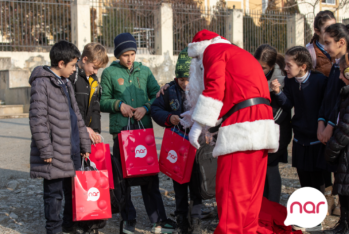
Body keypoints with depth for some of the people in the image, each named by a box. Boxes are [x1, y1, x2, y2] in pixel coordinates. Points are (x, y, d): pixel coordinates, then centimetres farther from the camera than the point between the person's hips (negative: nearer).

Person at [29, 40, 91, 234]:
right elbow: (38, 120, -15)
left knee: (73, 189, 15)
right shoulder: (41, 83, -10)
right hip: (55, 152, -8)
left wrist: (85, 145, 17)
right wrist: (46, 151, -17)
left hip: (73, 149, 8)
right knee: (54, 193, 1)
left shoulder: (66, 83, 15)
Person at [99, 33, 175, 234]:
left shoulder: (144, 71, 10)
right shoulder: (109, 73, 4)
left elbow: (157, 95, 7)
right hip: (121, 130, -1)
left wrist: (146, 107, -10)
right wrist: (118, 104, -12)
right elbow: (103, 101, 6)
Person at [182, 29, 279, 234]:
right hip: (263, 130, 9)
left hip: (241, 128, -9)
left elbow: (214, 88, -11)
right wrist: (197, 114, 41)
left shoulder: (213, 50, 4)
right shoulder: (239, 53, 31)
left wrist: (199, 123, -8)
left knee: (231, 189, -9)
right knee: (252, 190, 12)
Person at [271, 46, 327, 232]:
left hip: (317, 139, -5)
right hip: (300, 138, 5)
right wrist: (278, 92, -17)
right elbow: (288, 105, -1)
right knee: (304, 180, 14)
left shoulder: (319, 80, -16)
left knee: (317, 180, 3)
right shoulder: (290, 82, -1)